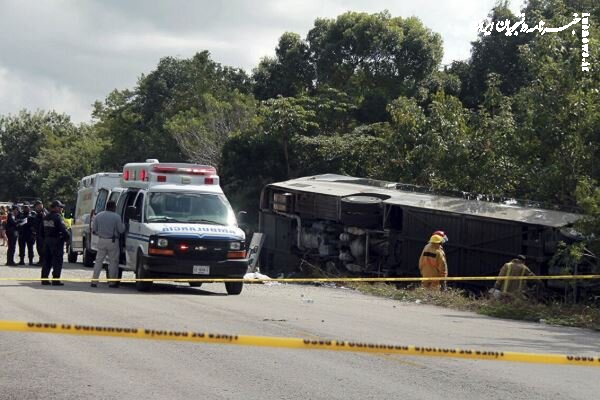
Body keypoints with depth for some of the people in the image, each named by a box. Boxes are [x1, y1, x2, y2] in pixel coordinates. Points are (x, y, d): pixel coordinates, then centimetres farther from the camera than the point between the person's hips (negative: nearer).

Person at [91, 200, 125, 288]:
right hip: (112, 241, -4)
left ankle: (94, 281, 6)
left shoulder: (98, 216, 4)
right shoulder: (116, 217, -8)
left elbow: (94, 230, 4)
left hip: (101, 241, 4)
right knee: (113, 262, 5)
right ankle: (112, 282, 6)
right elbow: (121, 230, -6)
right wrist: (123, 225, 15)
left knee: (98, 261, 9)